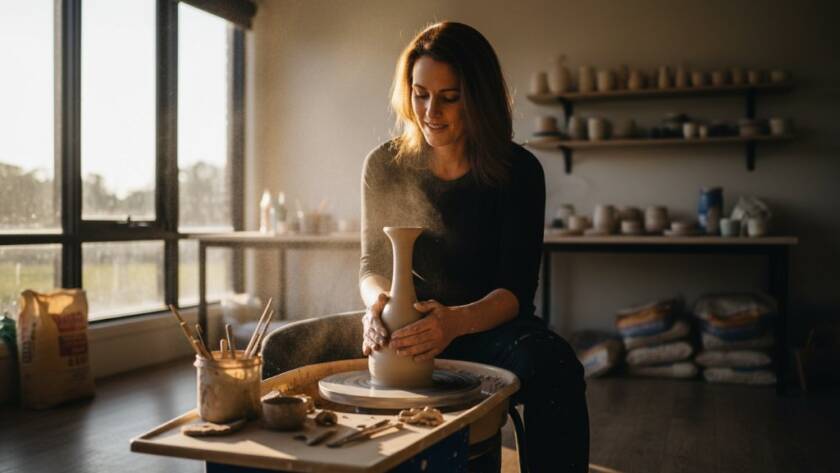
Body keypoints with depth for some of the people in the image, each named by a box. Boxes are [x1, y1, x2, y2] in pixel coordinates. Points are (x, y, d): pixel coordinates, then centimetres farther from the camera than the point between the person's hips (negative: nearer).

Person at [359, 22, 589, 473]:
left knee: (552, 363, -37)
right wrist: (378, 301, -22)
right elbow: (371, 265, 4)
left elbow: (516, 290, -12)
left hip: (488, 326, -2)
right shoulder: (385, 166, -1)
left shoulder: (518, 171, -8)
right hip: (406, 330, 2)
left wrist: (456, 320, -34)